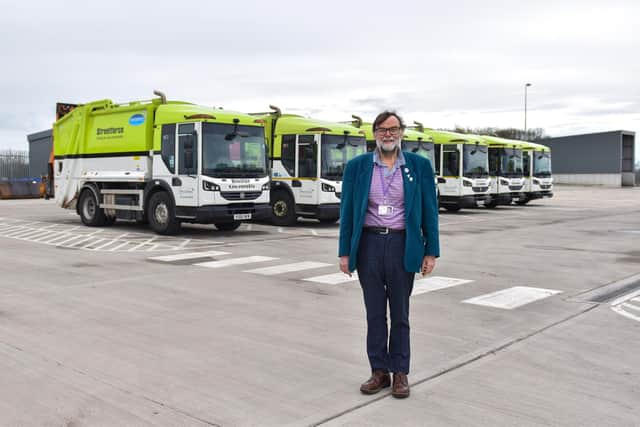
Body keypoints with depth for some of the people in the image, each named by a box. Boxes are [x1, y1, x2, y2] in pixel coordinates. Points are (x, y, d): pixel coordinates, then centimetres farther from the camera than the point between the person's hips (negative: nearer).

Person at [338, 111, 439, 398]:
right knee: (374, 312, 8)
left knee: (400, 313, 8)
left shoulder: (419, 166, 2)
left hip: (402, 245, -1)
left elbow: (429, 211, 2)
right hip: (369, 244, 1)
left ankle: (400, 373, 20)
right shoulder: (357, 166, 3)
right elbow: (347, 211, 3)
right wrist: (345, 252, 0)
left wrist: (431, 251, -1)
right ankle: (379, 371, 20)